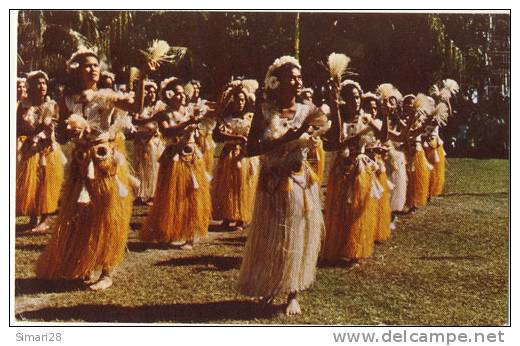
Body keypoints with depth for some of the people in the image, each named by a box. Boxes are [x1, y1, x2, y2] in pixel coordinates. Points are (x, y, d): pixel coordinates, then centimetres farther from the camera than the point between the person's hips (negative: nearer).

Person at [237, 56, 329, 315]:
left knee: (297, 239, 8)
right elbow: (250, 149, -16)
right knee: (269, 240, 10)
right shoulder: (264, 110, -7)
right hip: (272, 185, -1)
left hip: (301, 184, 1)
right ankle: (269, 287, 32)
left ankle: (292, 293, 22)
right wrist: (286, 139, -24)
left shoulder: (308, 112, -3)